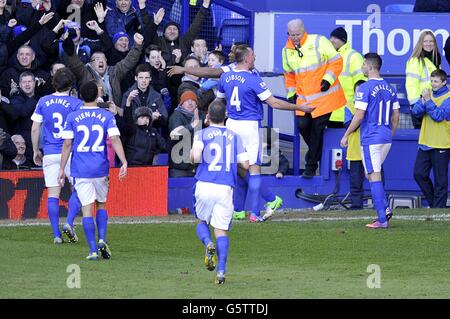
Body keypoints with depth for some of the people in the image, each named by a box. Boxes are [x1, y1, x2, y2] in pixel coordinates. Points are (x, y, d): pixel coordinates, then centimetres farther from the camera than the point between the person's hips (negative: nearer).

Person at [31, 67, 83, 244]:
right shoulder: (76, 103, -4)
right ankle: (69, 224, -10)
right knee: (78, 189, 9)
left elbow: (35, 129, 5)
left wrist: (36, 150, 16)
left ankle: (56, 234, -1)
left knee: (53, 194, 3)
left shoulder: (43, 102, 4)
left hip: (49, 154, 2)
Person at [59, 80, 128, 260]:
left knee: (87, 209, -1)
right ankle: (102, 240, 0)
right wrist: (124, 162, -13)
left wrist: (62, 169, 5)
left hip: (80, 171, -1)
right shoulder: (106, 116, 0)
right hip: (101, 169, 1)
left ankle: (93, 250, -8)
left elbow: (67, 144, -1)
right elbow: (115, 139, -10)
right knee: (101, 204, 18)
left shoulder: (72, 117, 1)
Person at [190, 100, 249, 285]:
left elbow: (195, 156, -15)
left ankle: (208, 244, -12)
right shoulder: (234, 137, 10)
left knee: (202, 222, 21)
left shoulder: (202, 134, 2)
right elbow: (245, 164, 7)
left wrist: (192, 156, 9)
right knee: (221, 230, 2)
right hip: (225, 188, 1)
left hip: (205, 186, -1)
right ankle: (221, 271, -12)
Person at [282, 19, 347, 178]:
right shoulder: (287, 51, 7)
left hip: (324, 95, -5)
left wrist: (328, 78, -16)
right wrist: (291, 93, 13)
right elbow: (289, 74, 21)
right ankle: (316, 152, 27)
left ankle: (311, 166, 3)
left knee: (317, 128, -5)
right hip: (304, 98, 5)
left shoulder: (318, 42, -8)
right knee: (303, 125, -2)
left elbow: (336, 61, -6)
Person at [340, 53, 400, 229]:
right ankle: (384, 208, 6)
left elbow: (359, 116, -15)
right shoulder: (389, 88, 10)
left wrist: (346, 135, -6)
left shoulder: (365, 88, -12)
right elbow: (396, 115, 14)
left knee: (374, 176, -5)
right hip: (386, 138, 7)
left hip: (370, 138, -7)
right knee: (373, 173, 20)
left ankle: (382, 219, -9)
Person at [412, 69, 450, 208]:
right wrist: (423, 101, -16)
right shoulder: (429, 94, 10)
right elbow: (416, 111, 1)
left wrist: (428, 101, -19)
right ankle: (432, 201, 21)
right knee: (419, 174, 6)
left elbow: (439, 116, -19)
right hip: (425, 144, 6)